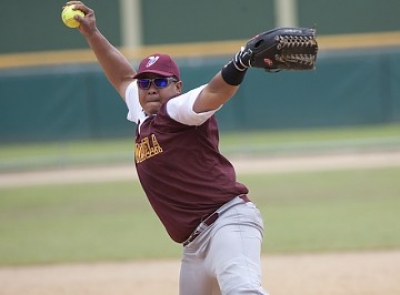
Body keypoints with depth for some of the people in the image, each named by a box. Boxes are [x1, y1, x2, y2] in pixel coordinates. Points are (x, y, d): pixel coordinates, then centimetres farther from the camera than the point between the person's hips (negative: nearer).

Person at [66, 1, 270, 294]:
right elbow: (123, 78, 36)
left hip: (229, 221, -10)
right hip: (195, 245, 10)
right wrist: (92, 34, 33)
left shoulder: (179, 110, -3)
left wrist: (241, 62, -42)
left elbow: (216, 91, -23)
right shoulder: (144, 119, 21)